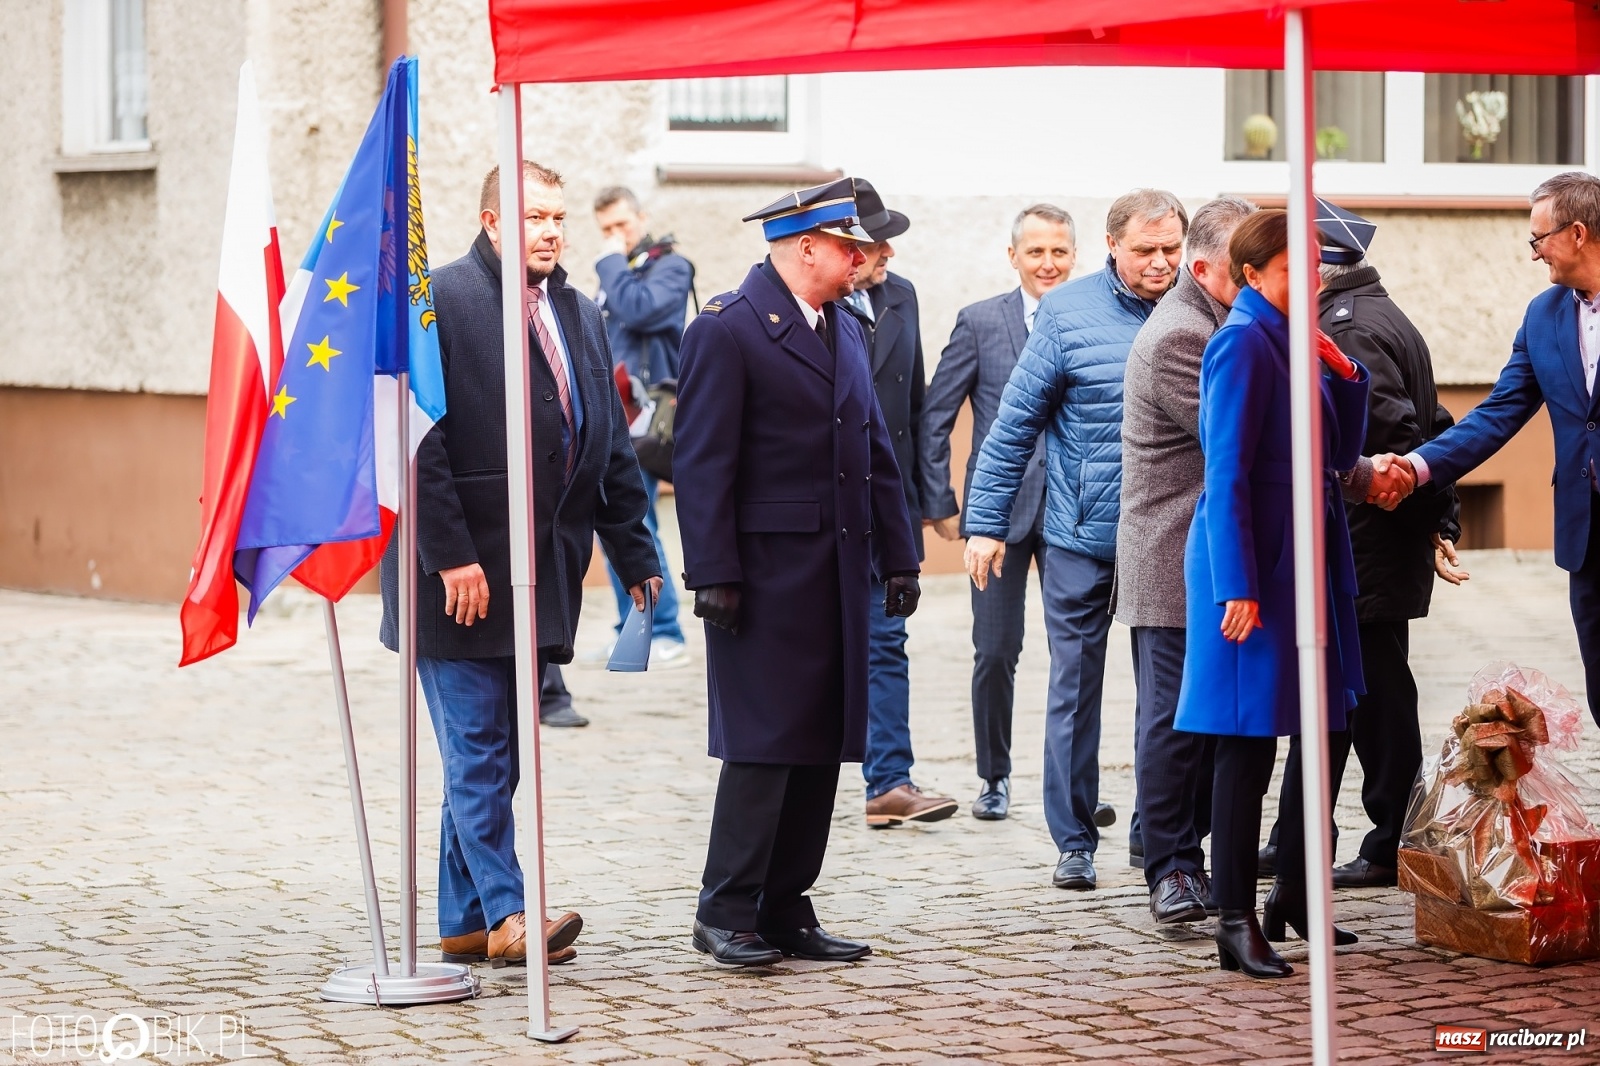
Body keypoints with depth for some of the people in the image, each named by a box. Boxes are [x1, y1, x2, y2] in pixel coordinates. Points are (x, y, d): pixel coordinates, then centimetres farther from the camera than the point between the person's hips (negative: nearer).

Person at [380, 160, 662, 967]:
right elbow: (419, 442, -14)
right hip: (463, 575, -7)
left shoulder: (579, 316, 15)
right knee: (478, 752, -6)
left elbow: (611, 448, 18)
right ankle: (503, 914, -7)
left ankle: (462, 922, 14)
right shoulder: (438, 301, -8)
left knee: (496, 756, 9)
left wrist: (636, 559, 13)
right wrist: (450, 556, -19)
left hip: (541, 573, 7)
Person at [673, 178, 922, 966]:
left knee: (822, 747, 7)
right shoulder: (727, 330, -9)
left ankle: (786, 908, 13)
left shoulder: (845, 329, 16)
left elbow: (875, 452, 19)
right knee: (763, 744, -7)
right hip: (766, 575, -8)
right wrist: (713, 575, -17)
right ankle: (726, 913, 1)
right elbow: (702, 462, -12)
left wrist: (897, 556, 14)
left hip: (838, 572, 8)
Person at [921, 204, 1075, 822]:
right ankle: (994, 778, 17)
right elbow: (933, 419, 3)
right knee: (995, 653, 3)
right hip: (1000, 511, 0)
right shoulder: (980, 322, 1)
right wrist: (940, 506, -2)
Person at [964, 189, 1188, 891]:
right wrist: (985, 523, -4)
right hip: (1082, 542, -1)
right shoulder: (1067, 313, -5)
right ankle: (1074, 842, 14)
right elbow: (1014, 424, -2)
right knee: (1074, 688, 5)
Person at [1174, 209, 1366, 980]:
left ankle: (1295, 895, 26)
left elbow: (1340, 453, 15)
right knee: (1248, 743, -4)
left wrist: (1344, 375, -1)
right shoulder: (1243, 343, -13)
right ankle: (1236, 924, 0)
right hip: (1253, 567, -9)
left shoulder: (1296, 340, 12)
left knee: (1325, 729, 14)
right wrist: (1239, 589, -21)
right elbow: (1227, 475, -18)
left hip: (1307, 561, 9)